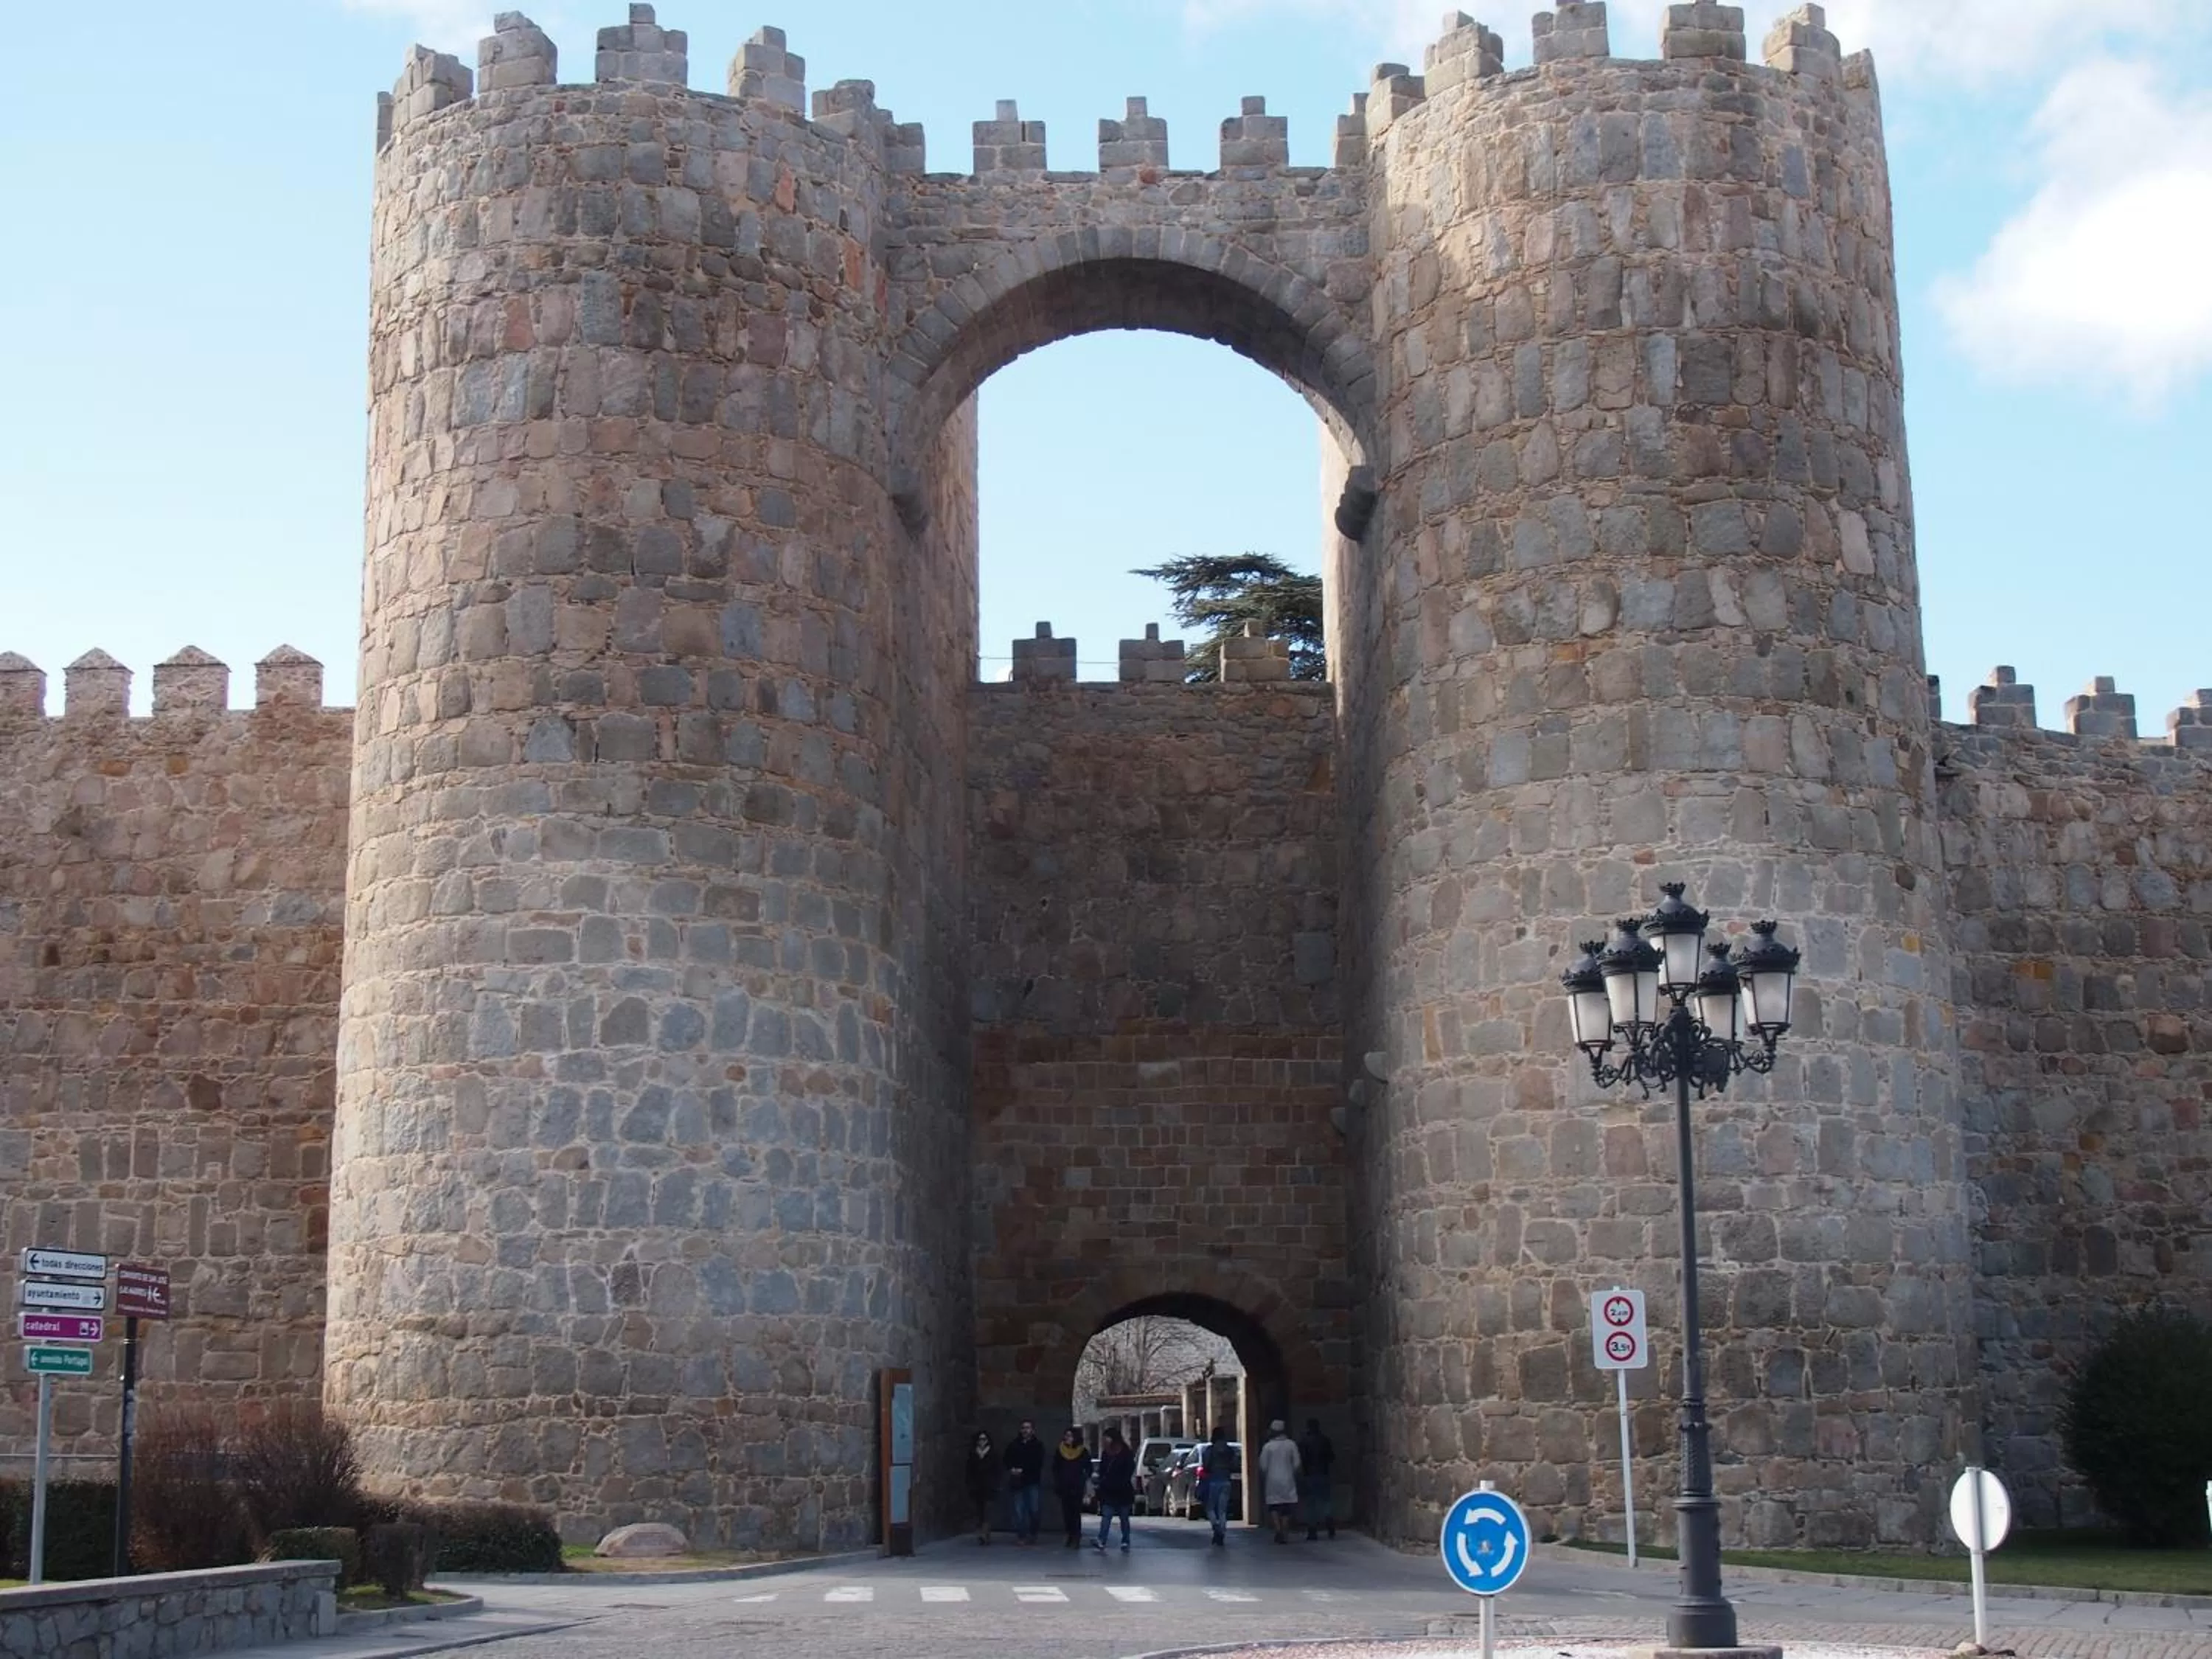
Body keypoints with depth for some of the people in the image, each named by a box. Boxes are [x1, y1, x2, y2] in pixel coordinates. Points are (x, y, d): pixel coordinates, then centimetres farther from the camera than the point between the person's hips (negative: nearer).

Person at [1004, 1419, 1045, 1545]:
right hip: (1018, 1481, 2)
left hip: (1033, 1482, -2)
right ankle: (1021, 1535, 2)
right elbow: (1007, 1459, 14)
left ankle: (1032, 1535, 12)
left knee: (1033, 1510, -3)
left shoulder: (1038, 1445, 2)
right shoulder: (1014, 1445, 11)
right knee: (1019, 1510, -2)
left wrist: (1023, 1470, -16)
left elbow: (1038, 1463, -8)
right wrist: (1012, 1469, -6)